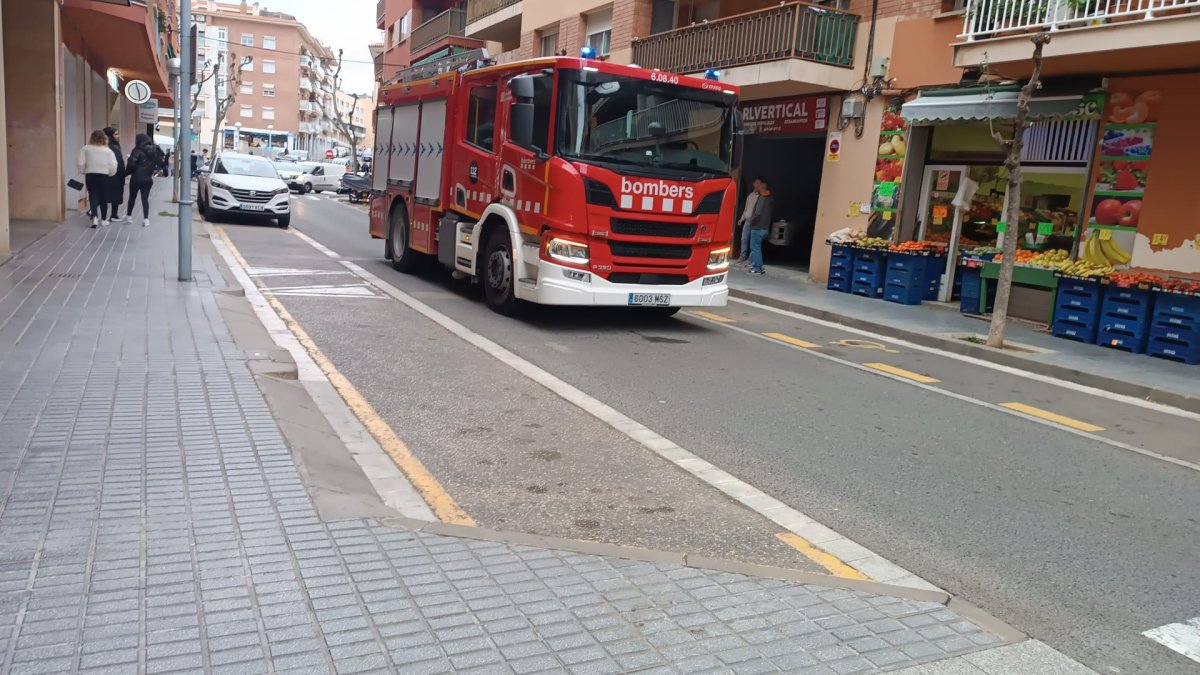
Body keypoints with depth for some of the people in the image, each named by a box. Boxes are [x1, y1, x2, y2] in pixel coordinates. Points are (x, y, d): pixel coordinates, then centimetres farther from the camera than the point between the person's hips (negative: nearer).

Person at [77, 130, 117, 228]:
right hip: (103, 176, 0)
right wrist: (110, 174, 9)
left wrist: (82, 172, 12)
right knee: (103, 197, 10)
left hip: (90, 175, 0)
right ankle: (103, 219, 17)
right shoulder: (108, 150, -3)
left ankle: (94, 217, -18)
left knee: (93, 196, 2)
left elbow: (80, 163, -5)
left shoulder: (85, 149, -2)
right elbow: (113, 165, -8)